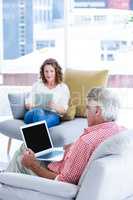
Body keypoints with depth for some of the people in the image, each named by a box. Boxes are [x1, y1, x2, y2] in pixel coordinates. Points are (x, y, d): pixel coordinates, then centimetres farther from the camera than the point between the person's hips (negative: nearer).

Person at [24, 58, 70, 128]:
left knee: (52, 118, -39)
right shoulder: (37, 84, 18)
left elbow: (63, 110, 4)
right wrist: (31, 106, -13)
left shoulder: (63, 87, 13)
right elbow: (28, 104, 12)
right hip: (34, 114, 1)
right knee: (38, 111, -37)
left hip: (53, 115, -1)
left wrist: (54, 106, -18)